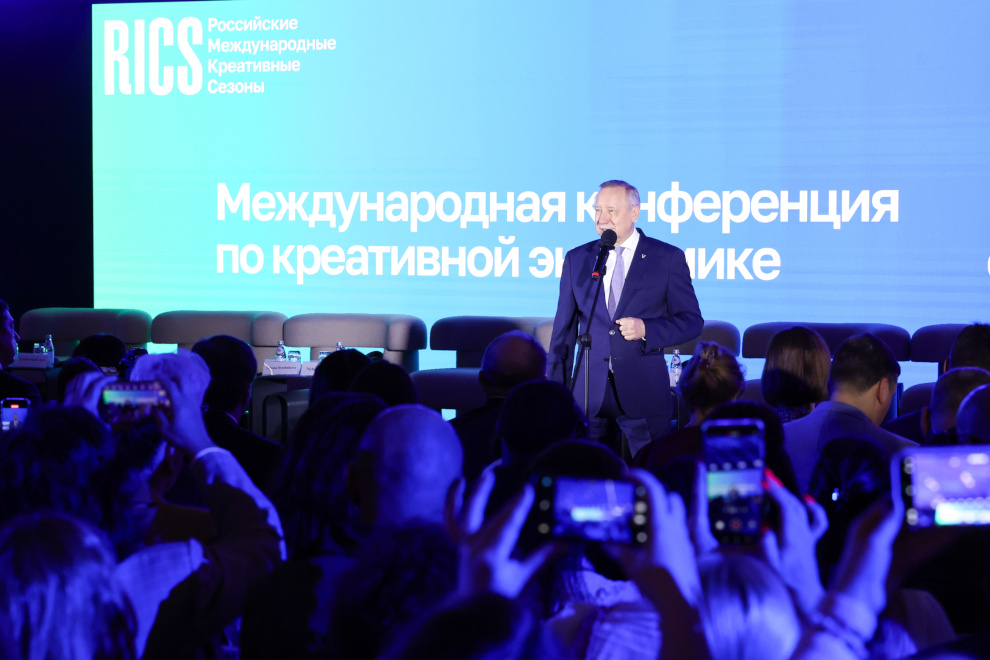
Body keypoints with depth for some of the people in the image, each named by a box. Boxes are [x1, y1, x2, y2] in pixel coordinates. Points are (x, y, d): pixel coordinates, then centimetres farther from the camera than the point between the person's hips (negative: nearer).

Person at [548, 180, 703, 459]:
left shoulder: (668, 258, 2)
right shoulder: (577, 259, 10)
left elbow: (692, 320, 3)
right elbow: (564, 326, 13)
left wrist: (646, 330, -15)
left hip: (644, 391, -2)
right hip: (589, 392, 2)